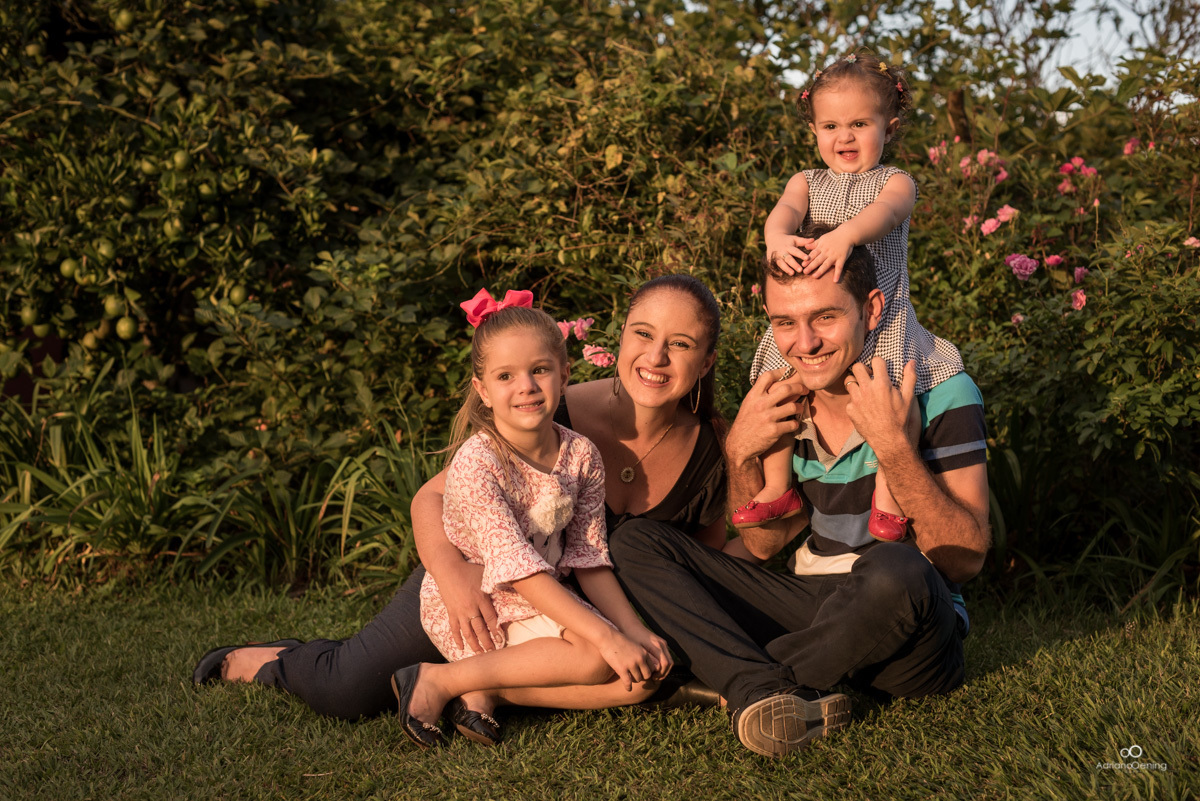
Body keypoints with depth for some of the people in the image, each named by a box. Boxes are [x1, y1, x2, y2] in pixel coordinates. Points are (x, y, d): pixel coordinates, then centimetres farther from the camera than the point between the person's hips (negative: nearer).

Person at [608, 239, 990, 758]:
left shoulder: (942, 394, -11)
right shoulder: (784, 401, 3)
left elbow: (964, 561, -17)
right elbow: (763, 544, 9)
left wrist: (894, 446, -27)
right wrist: (740, 452, -9)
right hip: (806, 607, 5)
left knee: (894, 572, -41)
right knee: (632, 545, -7)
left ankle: (740, 677, -14)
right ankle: (777, 696, -28)